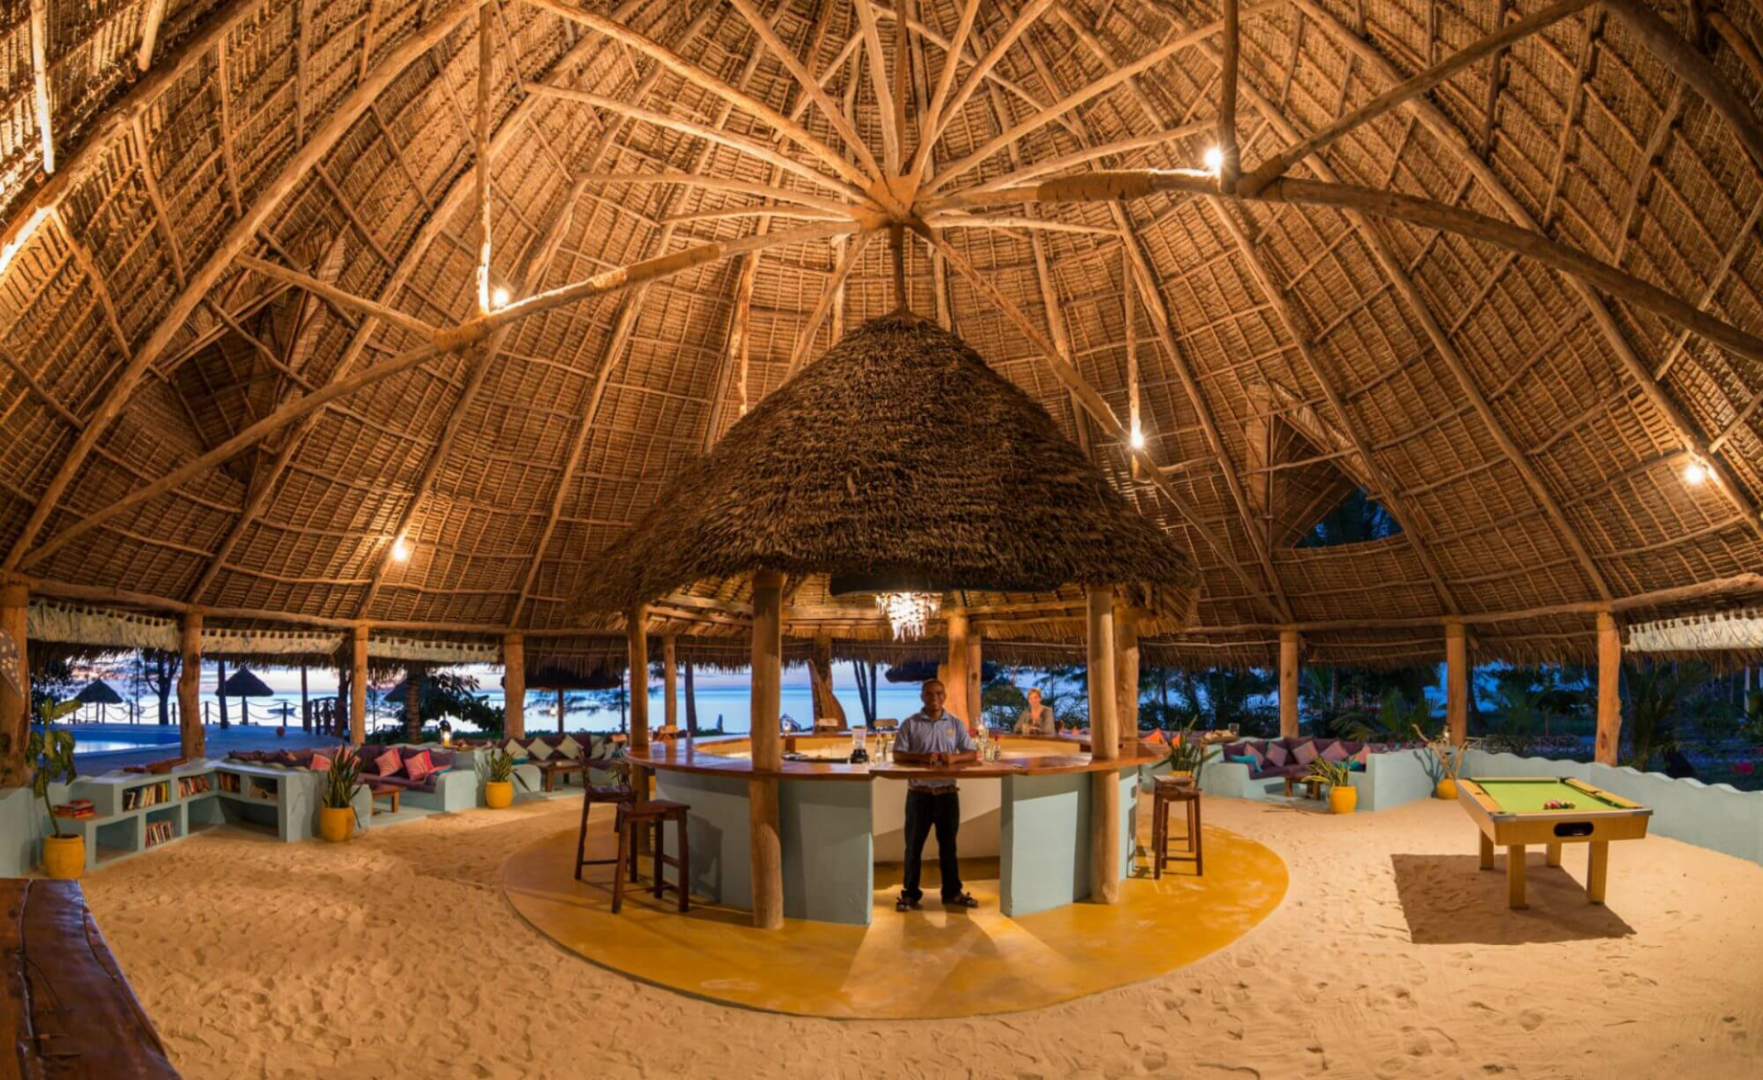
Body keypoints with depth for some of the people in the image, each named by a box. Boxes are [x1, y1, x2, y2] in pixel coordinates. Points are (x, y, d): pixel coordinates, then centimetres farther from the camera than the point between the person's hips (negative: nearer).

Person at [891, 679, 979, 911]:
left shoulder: (956, 723, 4)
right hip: (919, 793, -2)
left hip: (947, 792, 2)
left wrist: (954, 757, -18)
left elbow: (971, 754, 3)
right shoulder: (910, 723, -2)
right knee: (914, 845, 5)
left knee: (948, 844, 12)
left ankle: (952, 892, 23)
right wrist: (921, 758, -22)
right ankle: (910, 893, 17)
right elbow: (898, 755, -6)